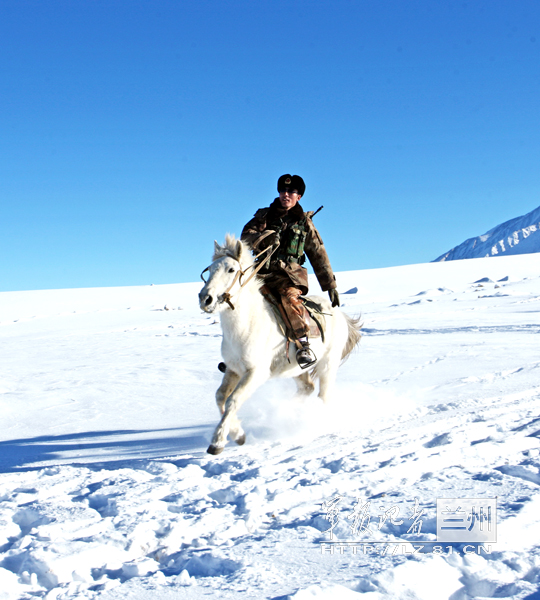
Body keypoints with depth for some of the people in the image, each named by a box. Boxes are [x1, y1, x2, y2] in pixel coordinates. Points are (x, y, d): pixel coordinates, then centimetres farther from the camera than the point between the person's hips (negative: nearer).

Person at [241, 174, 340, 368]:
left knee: (289, 297, -34)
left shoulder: (304, 222, 13)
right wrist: (265, 237, -22)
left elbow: (318, 255, 15)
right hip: (262, 273, 3)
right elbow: (246, 235, -1)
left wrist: (330, 285, 12)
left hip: (290, 274, -3)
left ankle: (303, 344, -33)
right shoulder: (264, 216, 15)